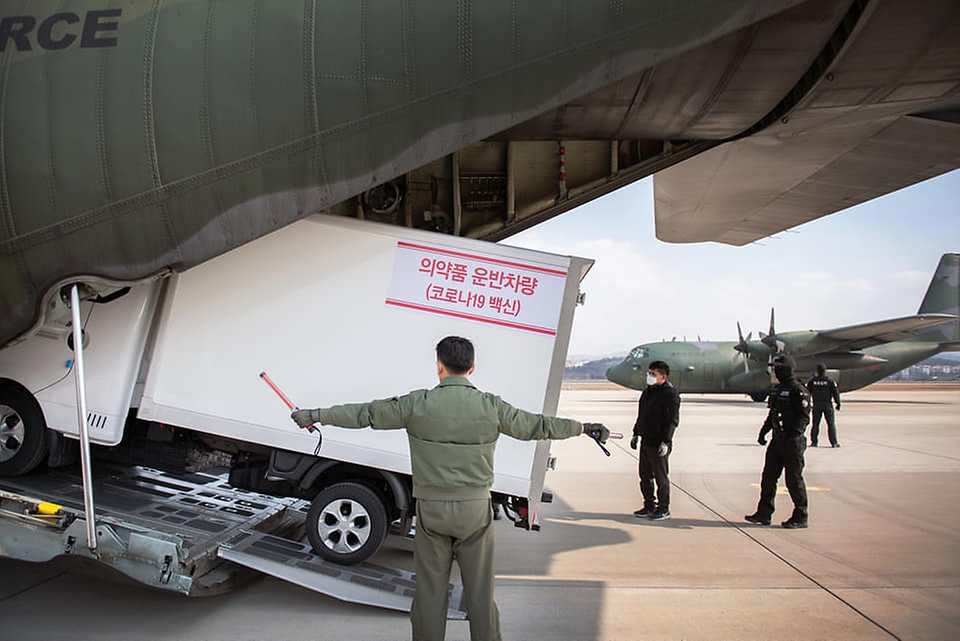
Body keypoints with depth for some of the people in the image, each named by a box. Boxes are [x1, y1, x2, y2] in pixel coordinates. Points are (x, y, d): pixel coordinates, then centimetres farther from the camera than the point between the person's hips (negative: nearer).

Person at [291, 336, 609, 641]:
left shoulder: (417, 403, -7)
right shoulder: (491, 406, -5)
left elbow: (365, 414, 0)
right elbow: (536, 426, 5)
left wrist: (315, 415, 14)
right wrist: (584, 428, 20)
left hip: (431, 509, 0)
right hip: (475, 508, 1)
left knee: (430, 589, 12)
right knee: (480, 589, 12)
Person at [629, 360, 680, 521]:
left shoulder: (670, 394, -13)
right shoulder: (647, 391, 13)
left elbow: (672, 421, -16)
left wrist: (665, 442, -21)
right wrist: (636, 434, 19)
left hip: (659, 444, -8)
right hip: (645, 441, 8)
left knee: (661, 477, 1)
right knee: (645, 476, 14)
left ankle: (663, 509, 12)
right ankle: (649, 506, 25)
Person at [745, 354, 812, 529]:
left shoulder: (798, 390, -11)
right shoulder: (776, 389, 15)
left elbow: (804, 417, -16)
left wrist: (795, 435, -26)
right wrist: (763, 432, 19)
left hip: (792, 443, -8)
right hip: (777, 441, 9)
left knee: (794, 480, 0)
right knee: (768, 477, 9)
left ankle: (801, 517, 12)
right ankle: (764, 514, 17)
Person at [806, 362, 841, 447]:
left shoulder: (812, 381, 0)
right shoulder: (830, 381, -7)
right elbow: (835, 393, -6)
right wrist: (838, 403, 3)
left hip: (816, 405, 2)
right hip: (827, 405, -2)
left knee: (815, 424, 8)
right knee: (831, 424, 4)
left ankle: (813, 442, 6)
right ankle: (834, 443, 3)